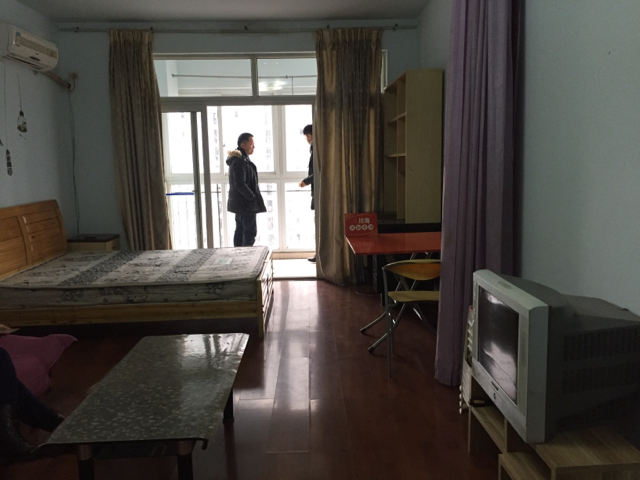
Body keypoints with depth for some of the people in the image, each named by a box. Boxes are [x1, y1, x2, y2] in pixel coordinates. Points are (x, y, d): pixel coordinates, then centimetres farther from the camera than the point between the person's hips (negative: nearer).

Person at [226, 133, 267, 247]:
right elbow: (240, 184, -24)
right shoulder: (240, 161, -19)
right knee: (250, 231, -8)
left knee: (240, 231, 13)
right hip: (245, 203, -10)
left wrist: (253, 197, 15)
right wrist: (253, 198, -17)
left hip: (239, 203, 10)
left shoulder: (239, 159, 15)